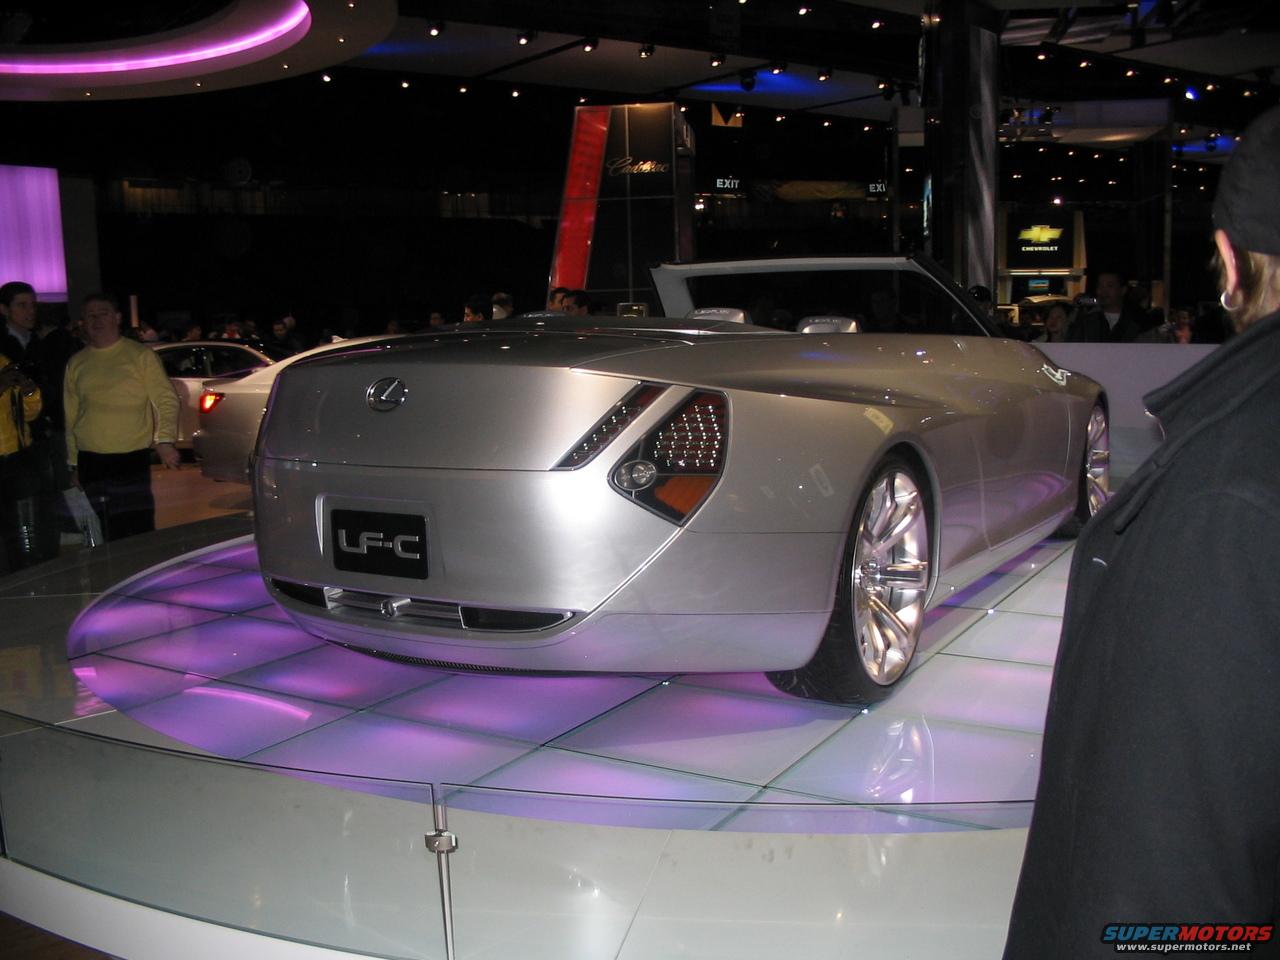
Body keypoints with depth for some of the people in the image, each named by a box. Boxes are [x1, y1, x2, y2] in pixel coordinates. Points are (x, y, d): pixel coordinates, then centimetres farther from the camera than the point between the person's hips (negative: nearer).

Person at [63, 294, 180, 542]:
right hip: (90, 462, 3)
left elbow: (166, 400, -2)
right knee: (107, 533, 5)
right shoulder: (76, 363, 13)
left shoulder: (141, 355, 2)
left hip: (133, 457, -3)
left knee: (139, 530, -8)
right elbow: (71, 416, 17)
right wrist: (74, 463, 17)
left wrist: (164, 439, -17)